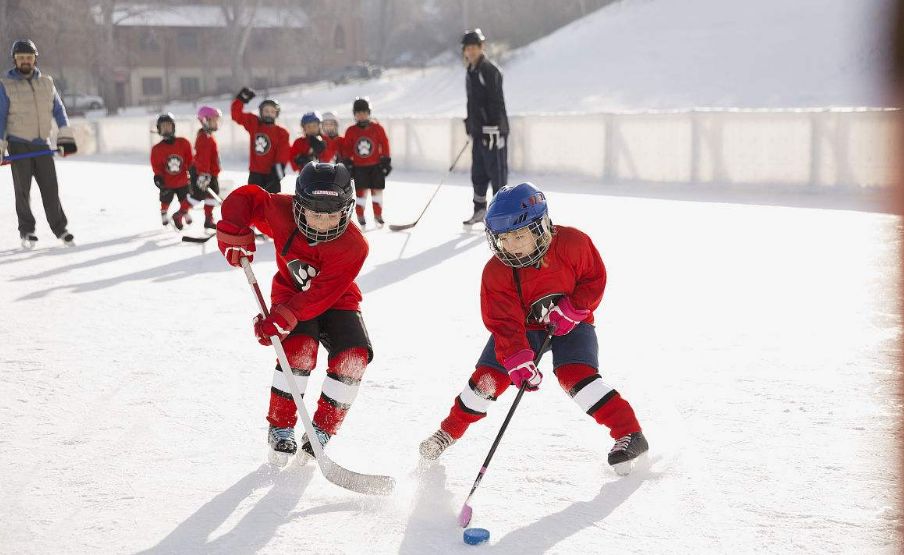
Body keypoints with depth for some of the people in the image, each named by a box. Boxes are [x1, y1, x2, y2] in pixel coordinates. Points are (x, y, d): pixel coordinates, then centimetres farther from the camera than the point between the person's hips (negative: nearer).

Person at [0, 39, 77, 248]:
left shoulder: (46, 82, 8)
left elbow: (58, 110, 12)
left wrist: (65, 136, 3)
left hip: (42, 144, 2)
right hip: (18, 145, -2)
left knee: (50, 188, 0)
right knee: (22, 189, 1)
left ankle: (60, 228, 10)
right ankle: (26, 231, 13)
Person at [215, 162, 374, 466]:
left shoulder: (354, 246, -29)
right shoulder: (281, 212, -24)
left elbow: (322, 294, -35)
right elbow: (243, 198, -8)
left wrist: (280, 320, -43)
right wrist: (234, 234, -24)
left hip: (337, 302, 0)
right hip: (290, 292, 0)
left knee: (354, 355, -24)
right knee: (300, 347, -28)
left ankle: (320, 432, -9)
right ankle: (280, 428, -12)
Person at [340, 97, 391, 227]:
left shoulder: (377, 128, -3)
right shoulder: (351, 131, -1)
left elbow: (384, 144, 1)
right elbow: (347, 148, 5)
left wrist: (386, 161, -1)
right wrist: (347, 162, 1)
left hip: (376, 166, 0)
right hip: (359, 167, 0)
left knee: (377, 190, 4)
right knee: (361, 191, -3)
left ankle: (378, 215, 18)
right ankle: (360, 216, 11)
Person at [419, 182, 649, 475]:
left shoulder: (572, 243, -25)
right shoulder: (496, 272, -23)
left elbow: (594, 279, -10)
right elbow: (505, 324, -26)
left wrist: (570, 310, -23)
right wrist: (519, 362, -40)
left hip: (570, 323, -1)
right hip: (522, 325, 2)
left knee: (575, 375, -25)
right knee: (488, 377, -8)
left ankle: (629, 434, -17)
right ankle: (451, 430, 17)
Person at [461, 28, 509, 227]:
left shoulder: (490, 70, -12)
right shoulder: (471, 72, 16)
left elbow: (496, 102, -19)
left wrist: (493, 129, -23)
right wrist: (471, 127, 22)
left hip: (492, 130, -9)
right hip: (478, 131, 9)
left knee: (496, 171, -5)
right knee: (478, 172, 14)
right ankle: (480, 210, 25)